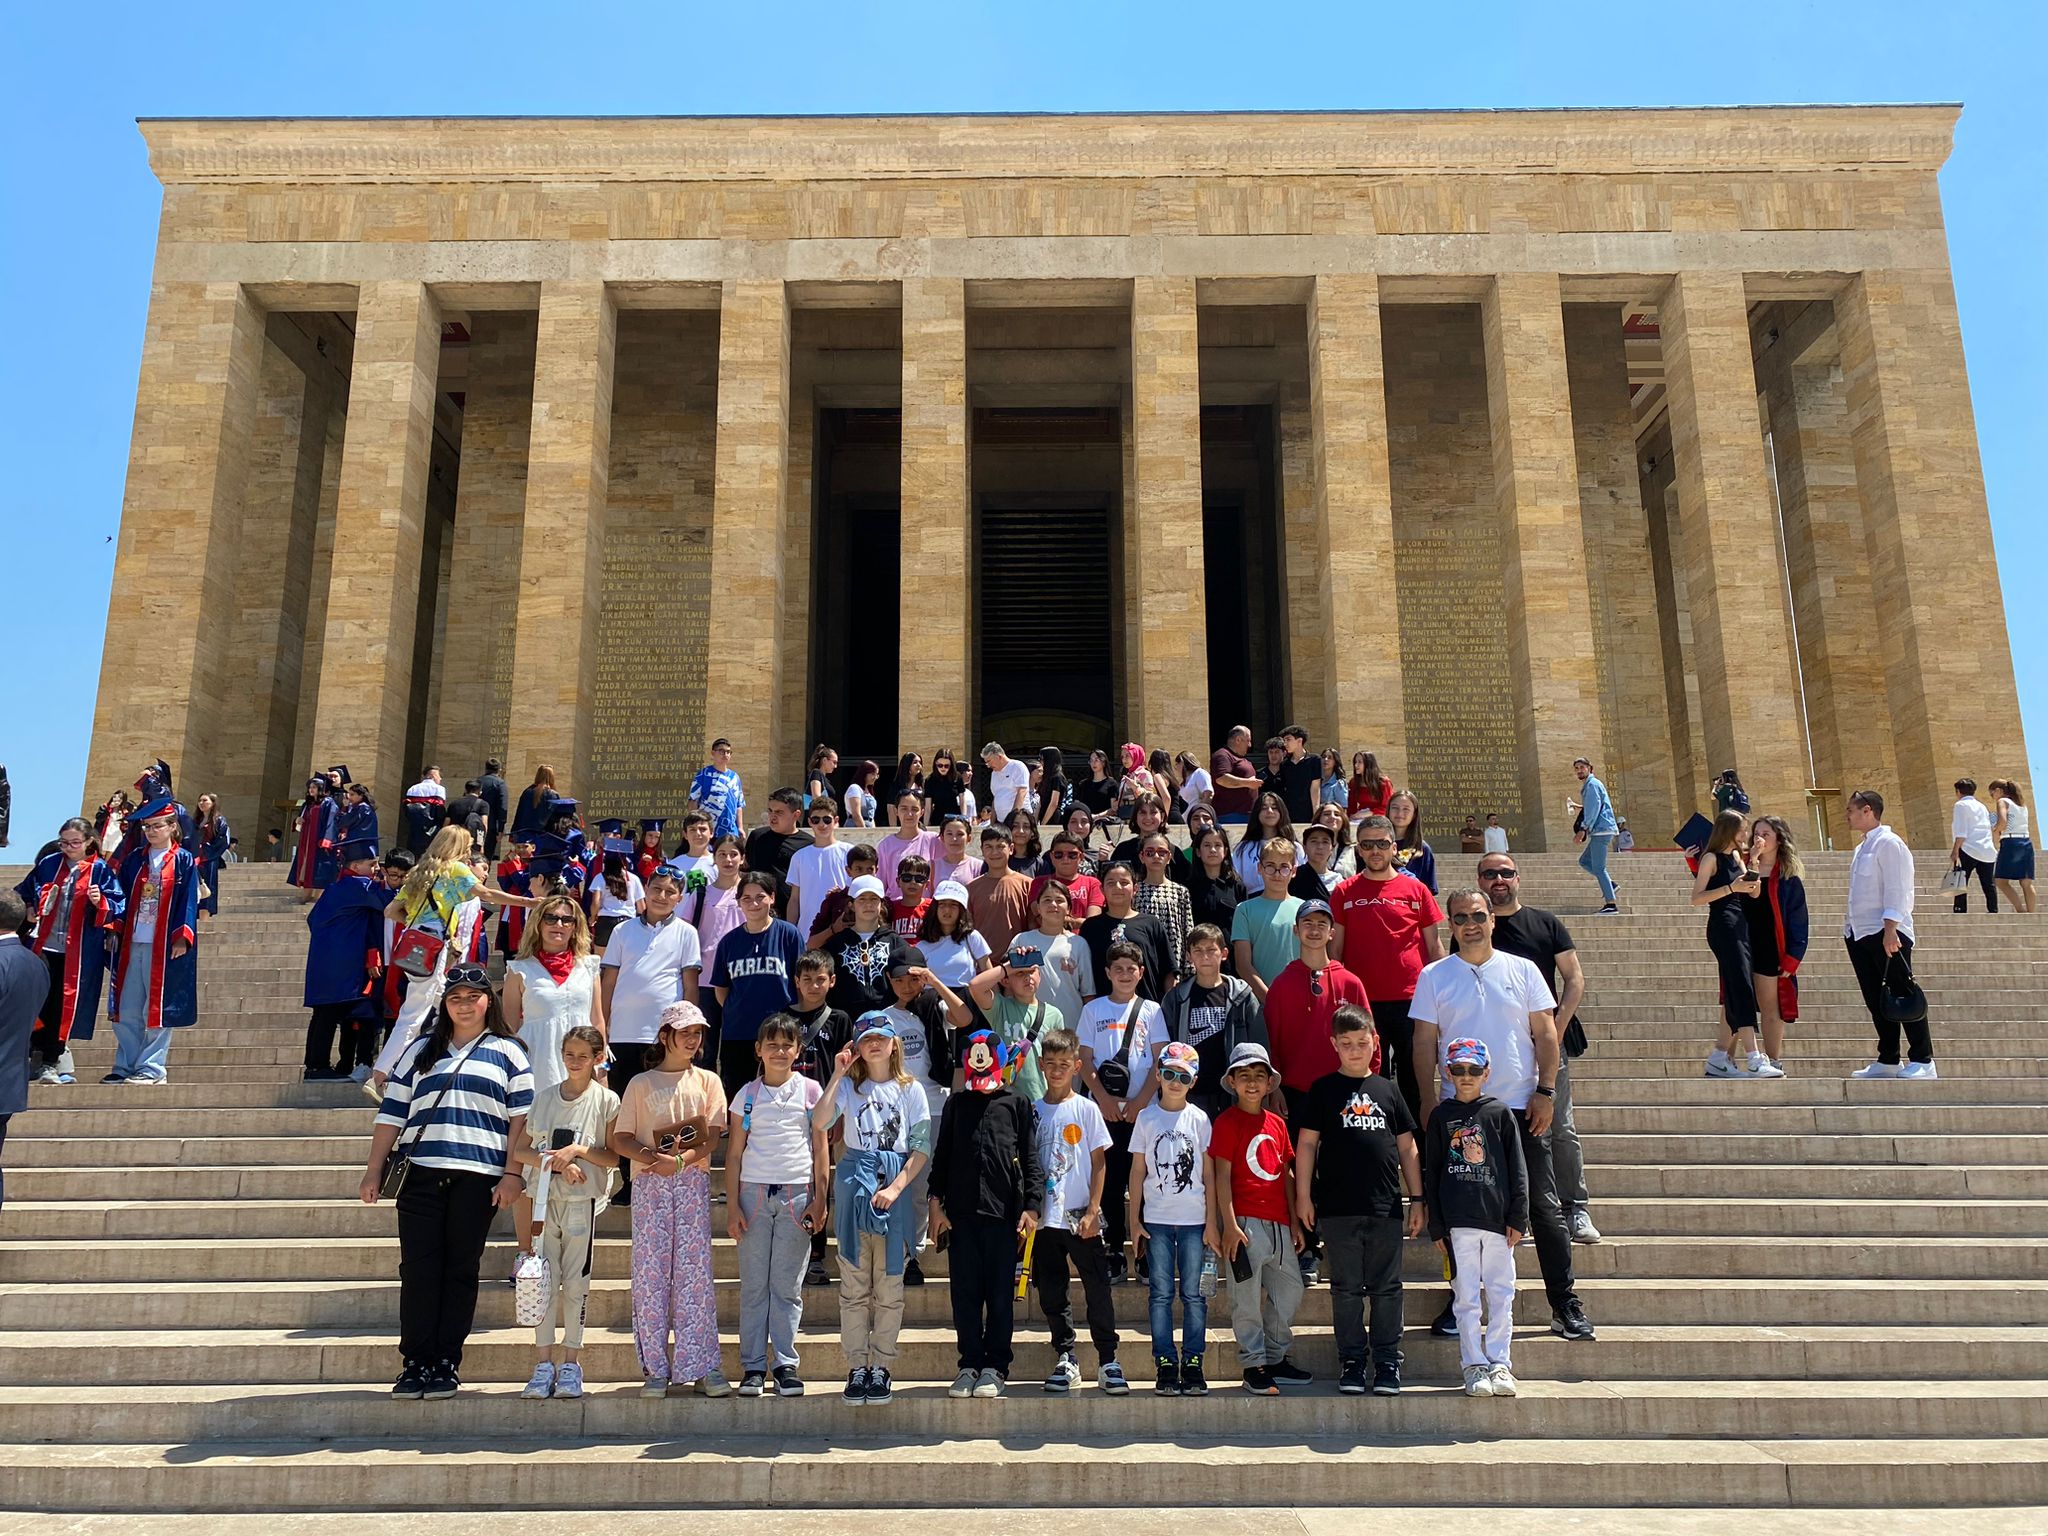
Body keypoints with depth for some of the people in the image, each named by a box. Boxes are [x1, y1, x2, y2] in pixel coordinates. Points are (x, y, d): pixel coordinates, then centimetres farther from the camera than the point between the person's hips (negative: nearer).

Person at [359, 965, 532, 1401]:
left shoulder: (508, 1053, 9)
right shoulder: (420, 1051, 17)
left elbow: (521, 1119, 3)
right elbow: (391, 1113, 14)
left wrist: (513, 1173, -5)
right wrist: (374, 1170, 8)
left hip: (477, 1179, -2)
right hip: (422, 1174, 2)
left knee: (461, 1270, 2)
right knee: (418, 1270, -2)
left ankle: (447, 1364, 8)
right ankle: (415, 1362, 5)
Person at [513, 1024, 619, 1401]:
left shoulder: (607, 1100, 1)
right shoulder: (543, 1097, 8)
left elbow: (613, 1158, -1)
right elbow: (519, 1150, 4)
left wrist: (579, 1150, -16)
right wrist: (556, 1162, -11)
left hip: (582, 1200, -2)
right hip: (543, 1197, 2)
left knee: (575, 1283, 2)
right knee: (544, 1280, 1)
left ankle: (571, 1364, 10)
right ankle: (544, 1363, 8)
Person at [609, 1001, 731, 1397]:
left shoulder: (707, 1081, 11)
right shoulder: (641, 1083, 10)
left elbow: (712, 1139, 2)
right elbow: (620, 1140, 5)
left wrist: (679, 1161, -15)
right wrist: (652, 1157, -14)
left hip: (693, 1183, 0)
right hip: (649, 1184, 0)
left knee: (695, 1271, -3)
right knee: (651, 1273, -1)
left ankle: (700, 1365, 2)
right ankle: (655, 1368, 6)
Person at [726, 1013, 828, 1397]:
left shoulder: (810, 1091, 4)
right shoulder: (748, 1095, 6)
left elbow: (820, 1148, 6)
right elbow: (734, 1153, 7)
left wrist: (819, 1200, 0)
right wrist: (732, 1206, 1)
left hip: (797, 1194, -1)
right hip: (754, 1193, 1)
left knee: (788, 1286, 3)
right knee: (754, 1285, 3)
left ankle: (786, 1364, 10)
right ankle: (753, 1366, 10)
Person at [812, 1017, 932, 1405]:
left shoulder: (910, 1090, 6)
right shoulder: (849, 1086, 8)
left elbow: (921, 1148, 0)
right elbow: (819, 1122, -11)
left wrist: (895, 1188, -11)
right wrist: (837, 1075, -11)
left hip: (895, 1187, 0)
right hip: (855, 1184, 1)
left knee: (889, 1285, 4)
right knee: (854, 1284, 3)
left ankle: (882, 1367, 12)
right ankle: (856, 1367, 10)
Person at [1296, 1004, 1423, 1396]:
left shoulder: (1387, 1090, 9)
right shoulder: (1323, 1089, 2)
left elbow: (1407, 1147, 13)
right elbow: (1306, 1143, 2)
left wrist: (1416, 1199, 10)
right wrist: (1303, 1195, -2)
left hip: (1386, 1208, 2)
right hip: (1338, 1209, -2)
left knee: (1387, 1288, 7)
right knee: (1346, 1288, 6)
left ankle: (1388, 1362, 18)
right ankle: (1351, 1361, 17)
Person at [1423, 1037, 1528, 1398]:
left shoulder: (1500, 1113, 6)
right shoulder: (1442, 1116, 7)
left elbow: (1517, 1169, 6)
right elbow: (1431, 1173, 7)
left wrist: (1518, 1217, -1)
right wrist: (1436, 1226, 3)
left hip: (1499, 1219, 0)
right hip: (1458, 1221, 0)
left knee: (1502, 1295, 5)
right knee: (1466, 1297, 2)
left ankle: (1499, 1364, 14)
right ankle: (1474, 1366, 9)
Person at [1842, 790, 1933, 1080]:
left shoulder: (1888, 843, -8)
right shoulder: (1861, 849, 18)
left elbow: (1896, 890, -15)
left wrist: (1890, 929, -22)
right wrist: (1850, 925, 14)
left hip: (1886, 933, -9)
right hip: (1859, 933, 9)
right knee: (1876, 1000, 9)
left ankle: (1922, 1062, -2)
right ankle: (1887, 1060, 14)